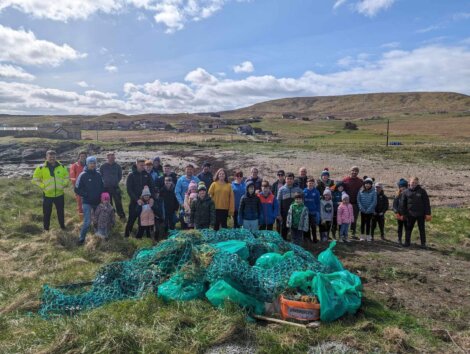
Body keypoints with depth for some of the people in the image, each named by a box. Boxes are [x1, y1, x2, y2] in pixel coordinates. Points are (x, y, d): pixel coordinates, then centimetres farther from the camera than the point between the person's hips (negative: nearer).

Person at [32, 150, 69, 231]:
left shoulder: (62, 167, 1)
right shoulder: (41, 168, -6)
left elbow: (67, 177, 12)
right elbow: (35, 179, 0)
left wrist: (63, 185, -4)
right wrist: (43, 186, -11)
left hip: (59, 194, 2)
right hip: (47, 195, -2)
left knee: (60, 212, 14)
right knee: (47, 213, 8)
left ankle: (63, 227, 29)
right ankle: (46, 229, 23)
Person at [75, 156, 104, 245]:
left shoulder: (98, 174, 4)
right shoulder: (83, 175, -9)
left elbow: (102, 187, 14)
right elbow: (77, 189, -9)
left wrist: (102, 196, 3)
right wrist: (86, 195, -12)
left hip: (97, 202, 5)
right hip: (87, 202, -5)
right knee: (87, 222, -11)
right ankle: (81, 238, 5)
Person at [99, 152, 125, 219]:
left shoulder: (118, 166, 0)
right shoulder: (103, 166, -2)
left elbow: (120, 176, 12)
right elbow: (100, 176, 10)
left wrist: (116, 181, 5)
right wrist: (104, 182, 5)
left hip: (115, 187, 0)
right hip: (106, 188, 0)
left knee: (118, 202, 0)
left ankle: (122, 216, 9)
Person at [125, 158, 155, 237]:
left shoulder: (147, 174, 4)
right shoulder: (131, 175, -4)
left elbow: (152, 187, 3)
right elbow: (129, 189, -9)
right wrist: (137, 199, -19)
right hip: (134, 201, -2)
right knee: (132, 218, 2)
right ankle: (127, 235, 14)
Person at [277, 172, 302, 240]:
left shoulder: (298, 189, 2)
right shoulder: (282, 189, 0)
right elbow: (278, 202, 1)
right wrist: (279, 214, -3)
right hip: (285, 214, 0)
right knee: (284, 229, 9)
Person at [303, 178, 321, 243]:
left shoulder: (316, 192, -3)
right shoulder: (304, 192, -2)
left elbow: (318, 203, -1)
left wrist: (318, 212, -5)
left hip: (313, 212, -1)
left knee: (313, 226, 5)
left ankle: (314, 239, 16)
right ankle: (307, 238, 21)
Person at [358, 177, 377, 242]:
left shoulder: (373, 192, -7)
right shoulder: (361, 191, -1)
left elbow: (374, 202, -9)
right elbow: (358, 200, 0)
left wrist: (369, 209, -14)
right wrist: (361, 208, -11)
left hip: (370, 211, -2)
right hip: (363, 211, 2)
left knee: (368, 223, 6)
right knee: (362, 223, 9)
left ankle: (368, 236, 15)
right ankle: (362, 236, 18)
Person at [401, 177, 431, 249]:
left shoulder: (422, 191, -1)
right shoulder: (406, 192, 5)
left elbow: (426, 203, -3)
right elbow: (404, 204, 9)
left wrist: (428, 214, -7)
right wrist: (403, 214, 7)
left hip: (421, 214, -1)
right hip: (410, 214, 2)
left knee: (422, 229, 7)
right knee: (408, 229, 7)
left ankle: (423, 243, 15)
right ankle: (407, 242, 16)